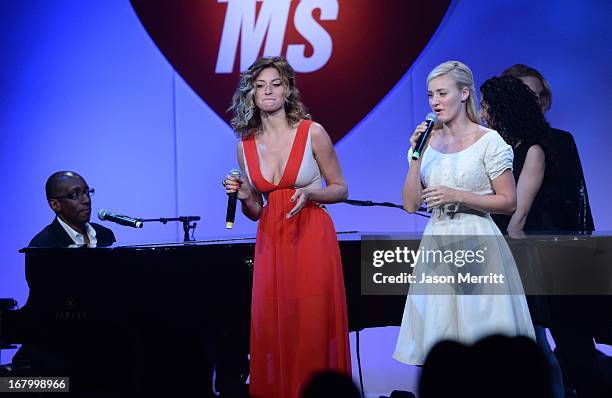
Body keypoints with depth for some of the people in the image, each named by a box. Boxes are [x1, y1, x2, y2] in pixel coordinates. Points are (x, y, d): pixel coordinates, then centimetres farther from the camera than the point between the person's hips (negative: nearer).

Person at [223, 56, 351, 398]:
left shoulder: (313, 134, -2)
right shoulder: (246, 146, 7)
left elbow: (341, 190, 5)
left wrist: (309, 194, -13)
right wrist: (244, 197, -5)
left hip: (312, 240, -3)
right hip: (271, 244, 3)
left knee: (314, 330, -4)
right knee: (272, 332, 1)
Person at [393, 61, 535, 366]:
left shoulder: (488, 141, -5)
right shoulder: (427, 141, 9)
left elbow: (509, 202, -6)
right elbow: (410, 204, 4)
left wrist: (457, 196, -14)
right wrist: (417, 155, -6)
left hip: (476, 245, -4)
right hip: (436, 244, 4)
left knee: (480, 327, -2)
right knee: (439, 326, 5)